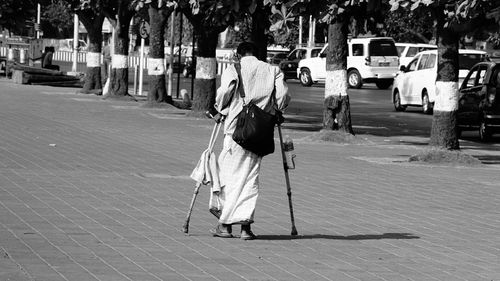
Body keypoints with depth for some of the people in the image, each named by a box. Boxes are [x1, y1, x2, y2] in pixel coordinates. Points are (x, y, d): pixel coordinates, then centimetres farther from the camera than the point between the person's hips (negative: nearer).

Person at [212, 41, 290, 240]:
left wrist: (220, 111, 8)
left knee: (230, 175, 6)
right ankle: (246, 225, 1)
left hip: (236, 128, -3)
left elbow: (223, 94, -11)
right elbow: (283, 95, 0)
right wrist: (275, 111, 18)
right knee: (251, 177, 7)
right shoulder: (272, 71, 8)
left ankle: (226, 224, 5)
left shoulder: (233, 70, 0)